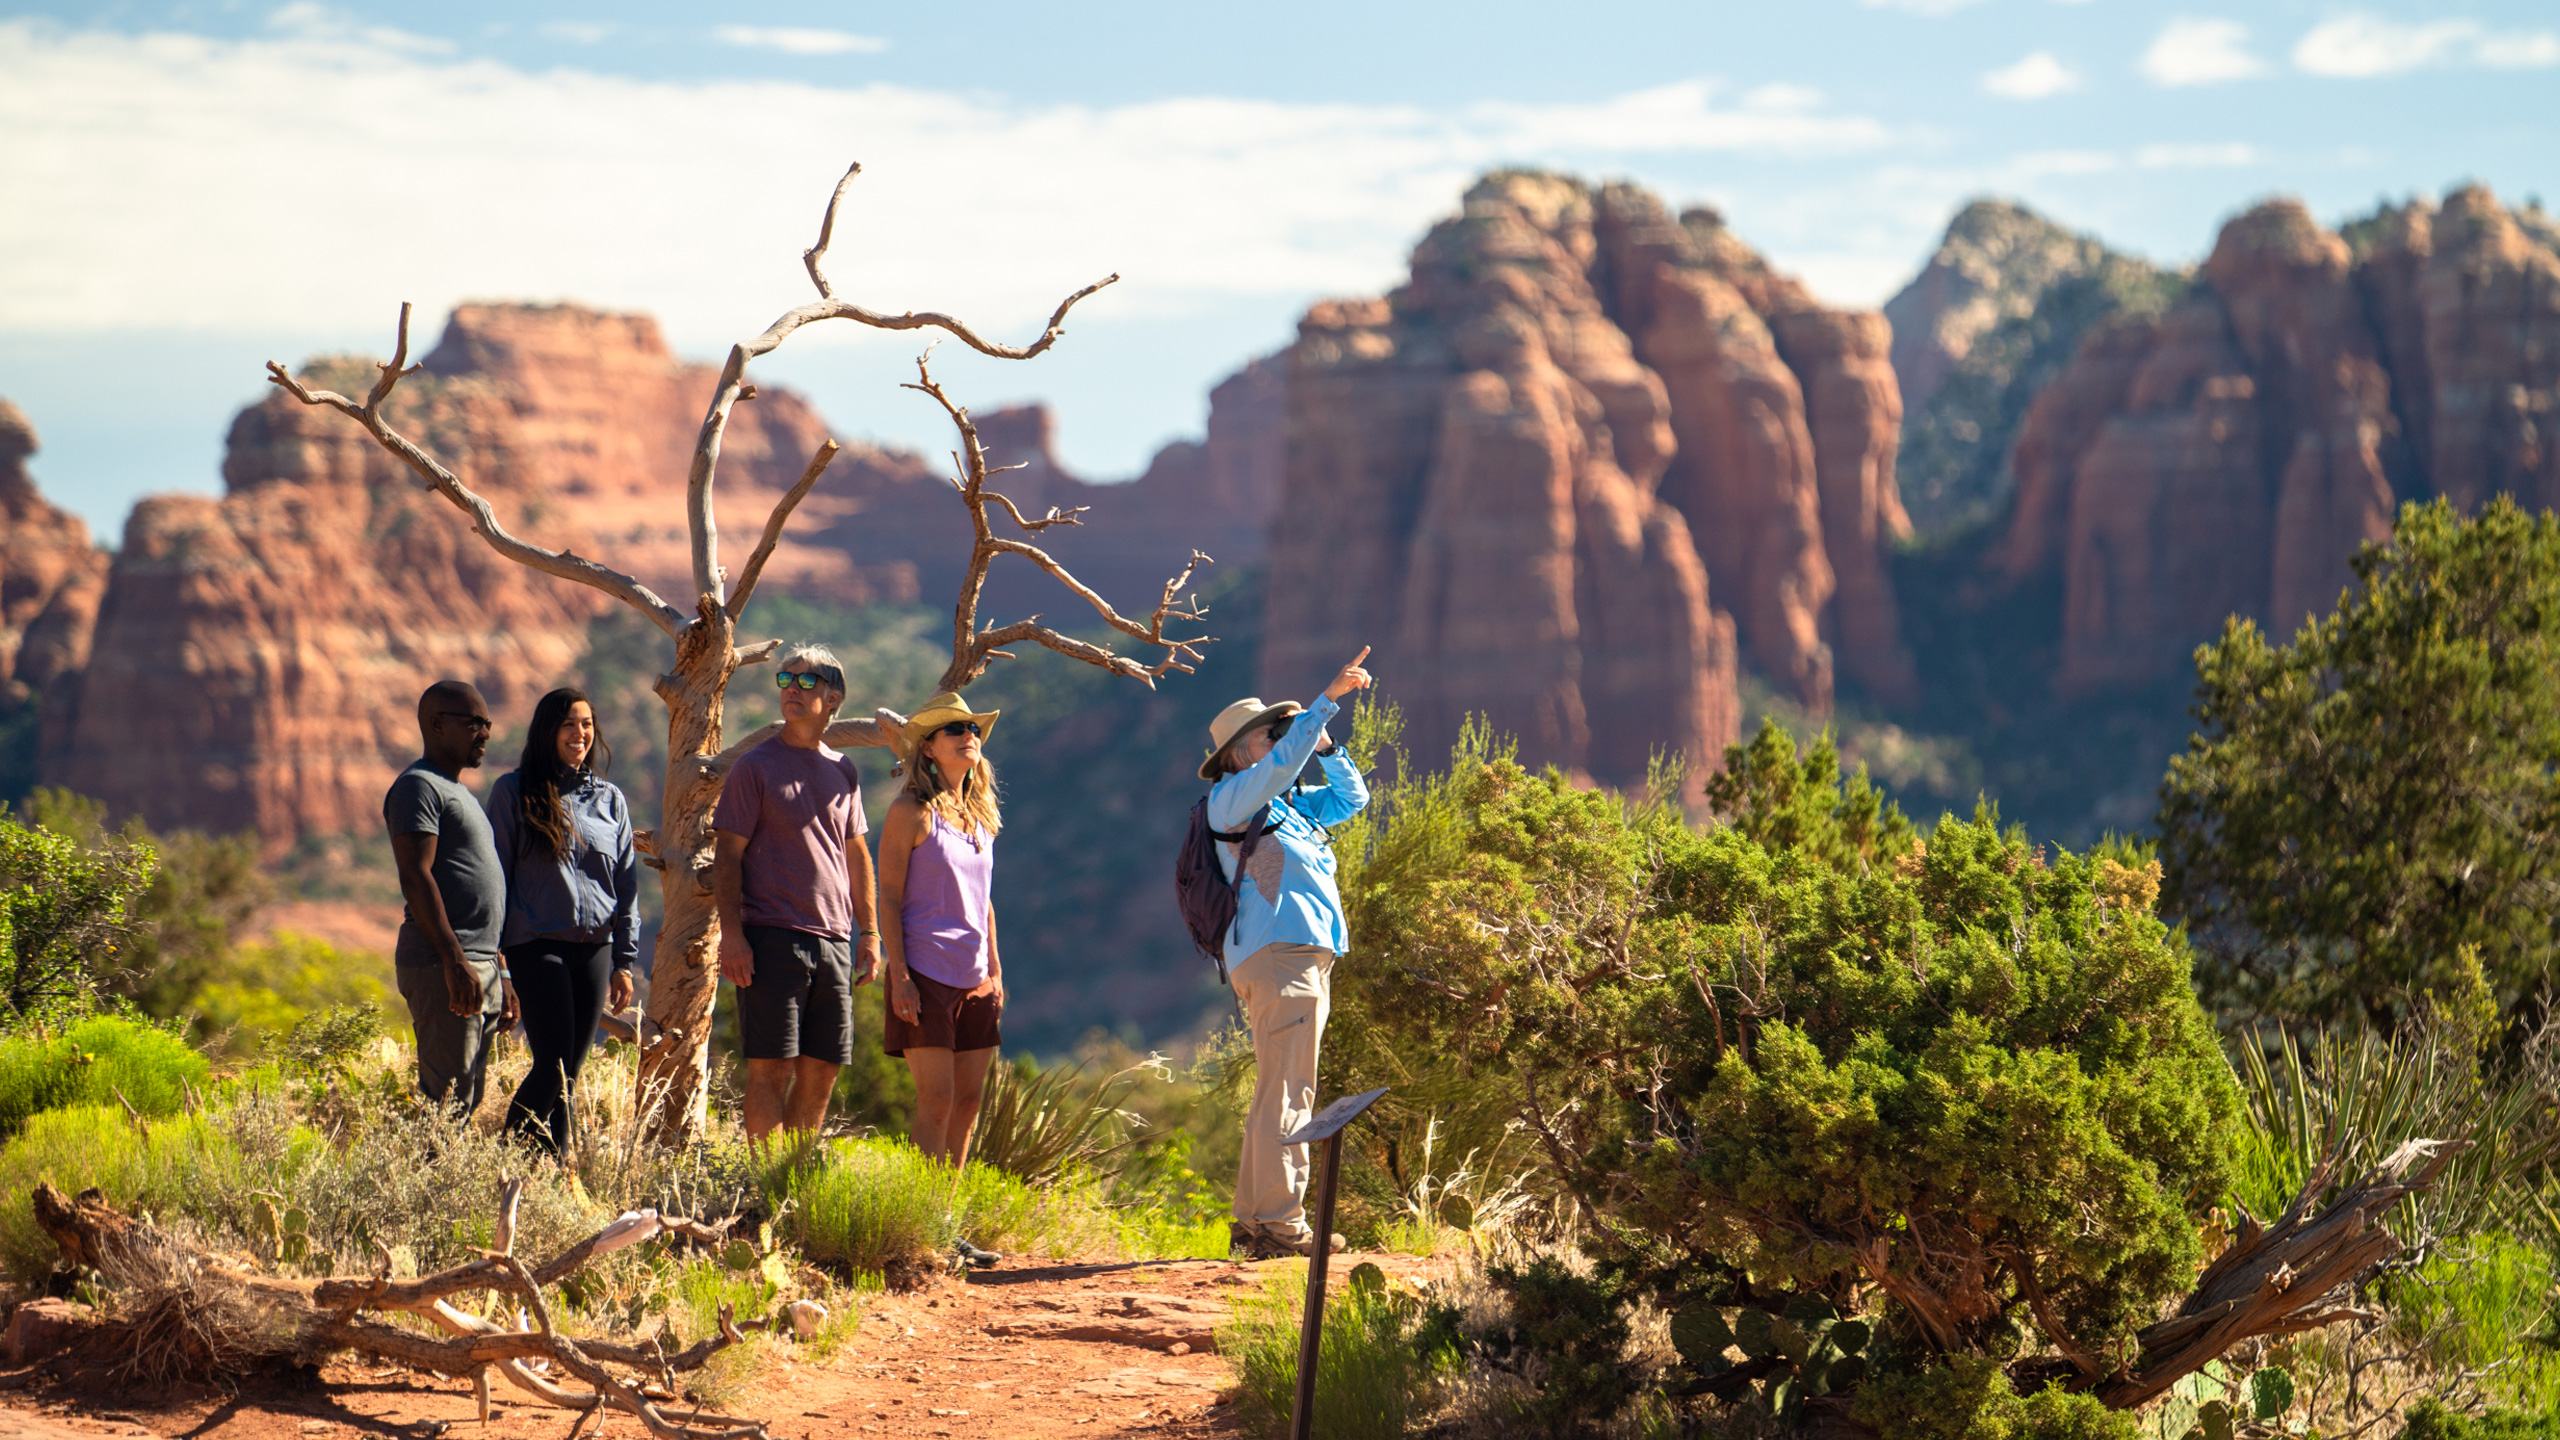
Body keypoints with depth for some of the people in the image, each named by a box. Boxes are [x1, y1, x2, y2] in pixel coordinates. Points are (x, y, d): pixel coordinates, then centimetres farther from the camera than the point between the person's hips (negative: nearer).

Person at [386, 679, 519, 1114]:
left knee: (469, 1097, 8)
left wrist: (500, 976, 24)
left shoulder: (458, 792, 25)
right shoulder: (418, 786, -7)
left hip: (479, 968, 10)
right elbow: (416, 877, -18)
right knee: (447, 1101, -14)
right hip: (440, 967, -10)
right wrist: (455, 962, -25)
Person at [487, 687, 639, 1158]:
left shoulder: (610, 800, 13)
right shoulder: (514, 792, 2)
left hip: (595, 948, 4)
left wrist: (624, 962, 9)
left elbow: (627, 885, 15)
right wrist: (494, 952, -5)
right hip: (537, 944, -4)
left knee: (570, 1073, 5)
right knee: (554, 1067, -13)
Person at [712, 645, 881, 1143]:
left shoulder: (843, 772, 15)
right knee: (772, 1068, -6)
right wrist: (731, 933, -13)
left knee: (822, 1070, 5)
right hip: (772, 937, -5)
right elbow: (727, 854, -4)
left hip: (833, 939, 5)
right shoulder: (756, 767, -1)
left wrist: (869, 933, 15)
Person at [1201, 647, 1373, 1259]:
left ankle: (1253, 1219, 14)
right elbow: (1281, 764, -18)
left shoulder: (1288, 803, 25)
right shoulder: (1232, 796, -1)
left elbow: (1350, 798, 28)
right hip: (1276, 951, -10)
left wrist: (1325, 746, 14)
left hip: (1306, 955, 10)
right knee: (1287, 1092, -13)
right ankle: (1279, 1223, -15)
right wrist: (1328, 699, -20)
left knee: (1280, 1094, 11)